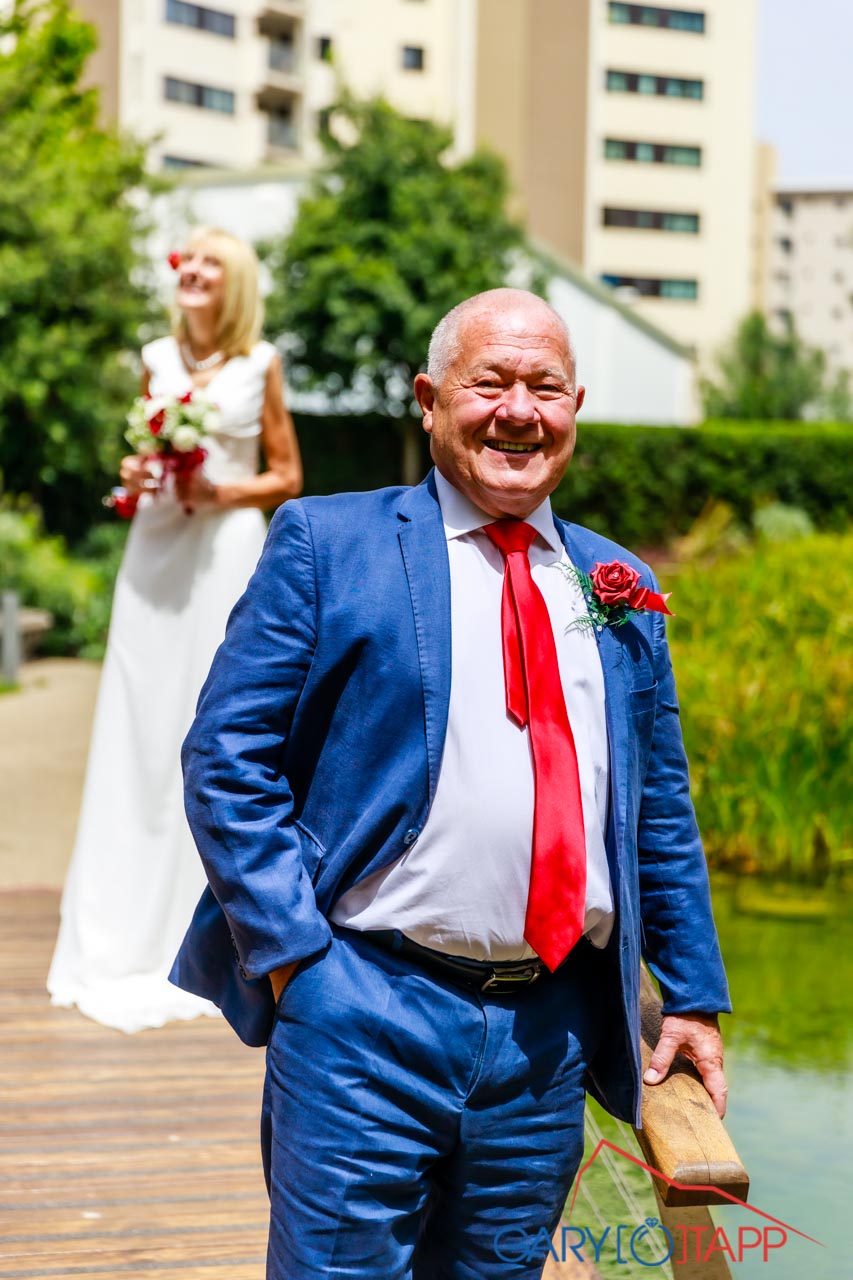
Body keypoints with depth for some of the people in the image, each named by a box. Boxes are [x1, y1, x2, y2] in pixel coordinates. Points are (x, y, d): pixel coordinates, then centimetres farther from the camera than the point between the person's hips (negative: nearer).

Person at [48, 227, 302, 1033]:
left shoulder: (259, 365, 2)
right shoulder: (157, 360, 11)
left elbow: (286, 477, 5)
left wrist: (217, 493, -11)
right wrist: (133, 478, -1)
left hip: (227, 552, -3)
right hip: (155, 551, 3)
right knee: (138, 732, 2)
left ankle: (203, 932, 9)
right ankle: (125, 937, 11)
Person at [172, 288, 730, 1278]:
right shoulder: (327, 544, 0)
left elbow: (660, 811, 18)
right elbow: (225, 758, -4)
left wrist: (693, 996, 15)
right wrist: (292, 952, -11)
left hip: (550, 1035, 4)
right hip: (365, 1011, -4)